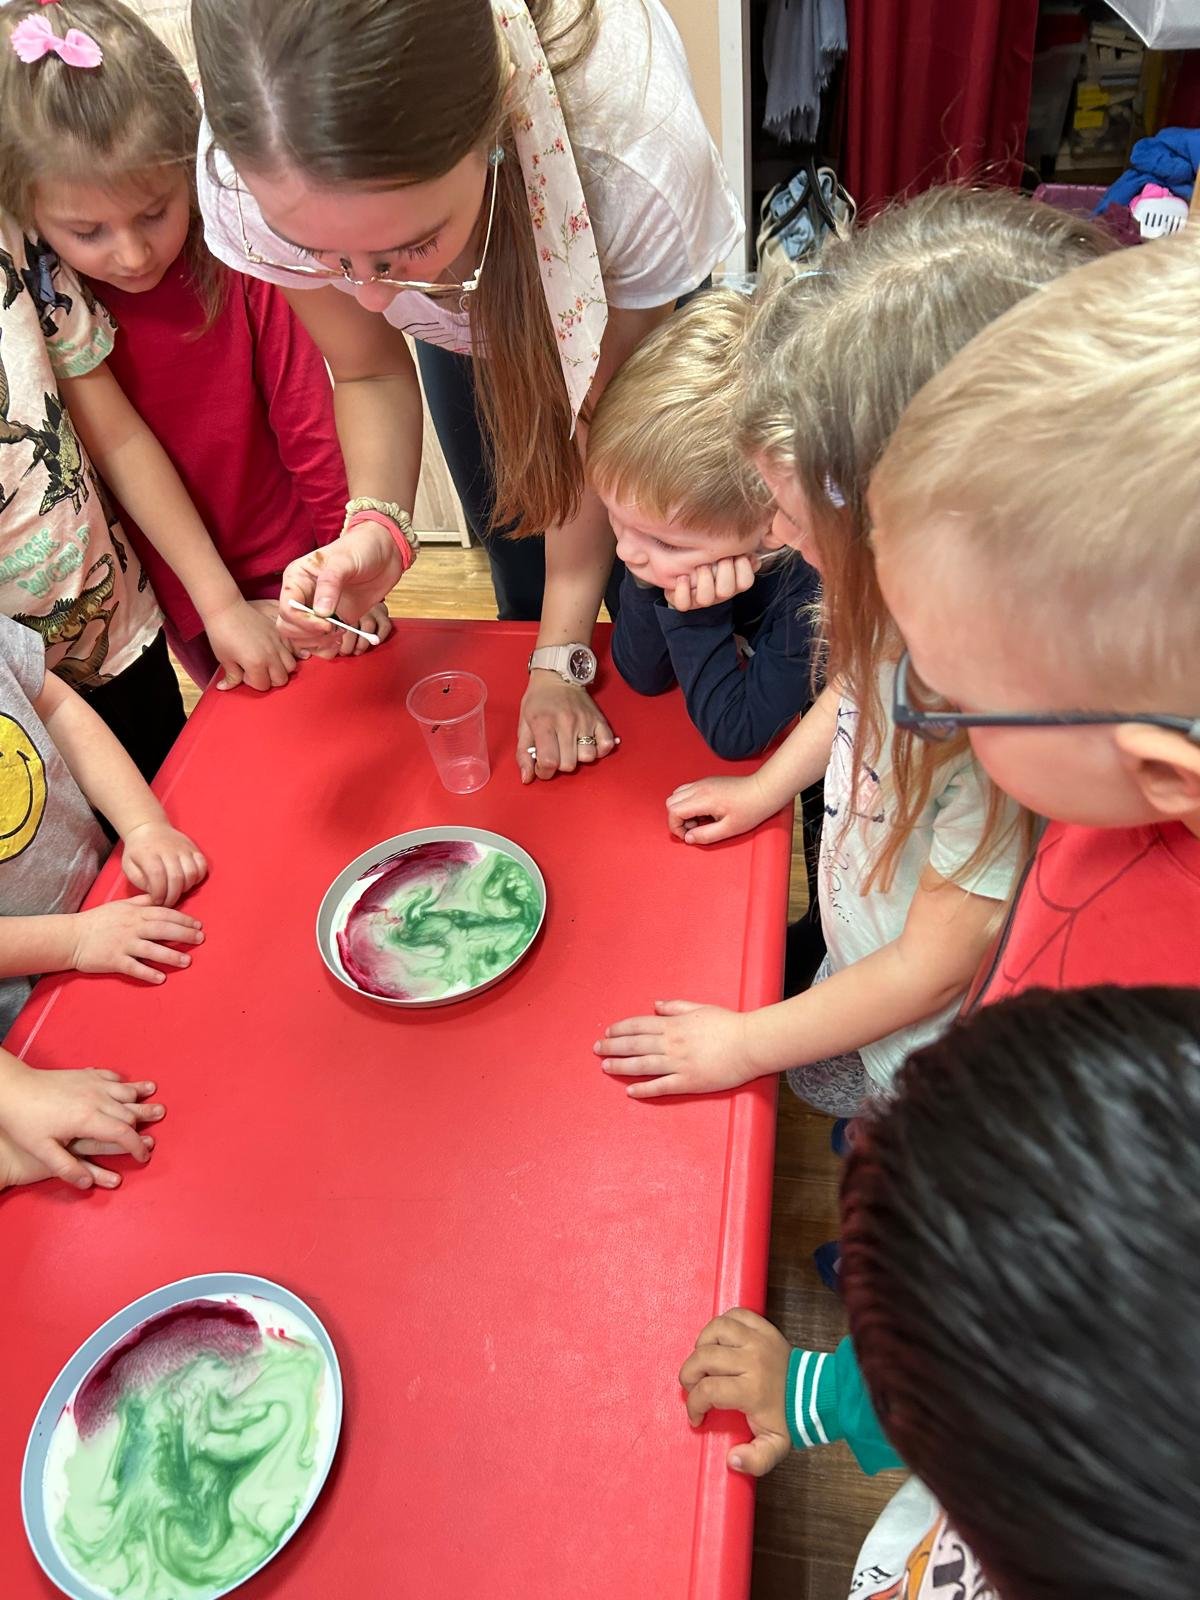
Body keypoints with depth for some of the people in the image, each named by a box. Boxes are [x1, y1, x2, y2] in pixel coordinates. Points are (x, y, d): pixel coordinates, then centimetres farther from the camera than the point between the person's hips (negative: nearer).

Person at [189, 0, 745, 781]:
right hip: (463, 334, 2)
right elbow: (371, 372, -17)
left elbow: (597, 428, -28)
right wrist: (378, 524, -36)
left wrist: (561, 658, -23)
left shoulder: (635, 152, -45)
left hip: (632, 316, -2)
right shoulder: (250, 172, -36)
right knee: (524, 596, 10)